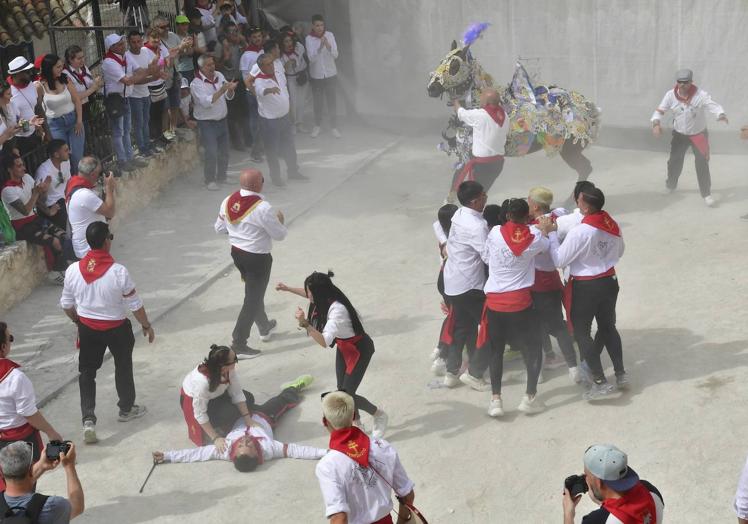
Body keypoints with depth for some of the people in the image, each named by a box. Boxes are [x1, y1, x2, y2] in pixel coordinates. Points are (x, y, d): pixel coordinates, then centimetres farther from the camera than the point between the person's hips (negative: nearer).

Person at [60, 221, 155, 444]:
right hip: (116, 328, -2)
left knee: (87, 371, 14)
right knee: (123, 367, 20)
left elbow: (66, 304, 1)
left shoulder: (73, 270, -12)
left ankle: (88, 419, 4)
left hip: (87, 327, 2)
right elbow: (135, 304, -15)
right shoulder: (118, 271, -24)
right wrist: (146, 325, 2)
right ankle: (126, 409, 38)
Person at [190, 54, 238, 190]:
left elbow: (229, 96, 4)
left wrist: (231, 89, -19)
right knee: (211, 153, -10)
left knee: (224, 151, 13)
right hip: (207, 123, -6)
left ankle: (221, 177, 30)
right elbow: (206, 102, -27)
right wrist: (222, 90, -32)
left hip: (222, 120, 6)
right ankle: (209, 180, 4)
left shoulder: (219, 76, 3)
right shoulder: (196, 83, -14)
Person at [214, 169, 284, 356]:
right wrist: (279, 221, 6)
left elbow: (219, 228, 6)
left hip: (237, 253, 8)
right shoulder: (263, 208, -25)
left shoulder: (228, 201, -6)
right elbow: (280, 235, -14)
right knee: (253, 298, 4)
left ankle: (264, 327, 45)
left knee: (255, 291, 26)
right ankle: (238, 343, 6)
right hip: (257, 258, -7)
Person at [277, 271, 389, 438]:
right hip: (343, 346, 8)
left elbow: (324, 341, -43)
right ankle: (357, 423, 26)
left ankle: (379, 415, 15)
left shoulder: (338, 310, -37)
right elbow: (310, 295, 14)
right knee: (342, 390, 7)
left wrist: (305, 324, -50)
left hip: (359, 349, -8)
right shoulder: (326, 297, -12)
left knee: (347, 394, -8)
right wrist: (288, 289, 19)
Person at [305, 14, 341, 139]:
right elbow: (311, 58, -18)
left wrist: (328, 46, -33)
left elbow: (335, 55, -13)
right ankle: (317, 125, 30)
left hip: (330, 74, 0)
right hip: (316, 75, 0)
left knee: (331, 101, 5)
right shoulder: (309, 38, -11)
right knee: (317, 102, 12)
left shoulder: (329, 35, -9)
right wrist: (320, 47, -33)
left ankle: (334, 127, 16)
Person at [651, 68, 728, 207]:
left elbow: (713, 105, -35)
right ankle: (671, 184, 41)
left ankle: (706, 194, 1)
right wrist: (656, 123, -32)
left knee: (702, 164, -10)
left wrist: (721, 115, -57)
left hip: (699, 134, -3)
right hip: (679, 134, 3)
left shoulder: (700, 95, -23)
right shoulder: (670, 95, -16)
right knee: (674, 161, 13)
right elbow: (660, 110, -12)